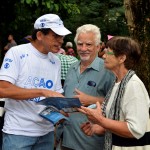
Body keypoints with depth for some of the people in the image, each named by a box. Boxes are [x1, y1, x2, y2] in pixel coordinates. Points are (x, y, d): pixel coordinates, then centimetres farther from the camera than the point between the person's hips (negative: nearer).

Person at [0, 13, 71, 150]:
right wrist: (43, 92, -24)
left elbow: (56, 95, 11)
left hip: (46, 132, 6)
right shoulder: (17, 53, -10)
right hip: (18, 132, -5)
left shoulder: (55, 61, 8)